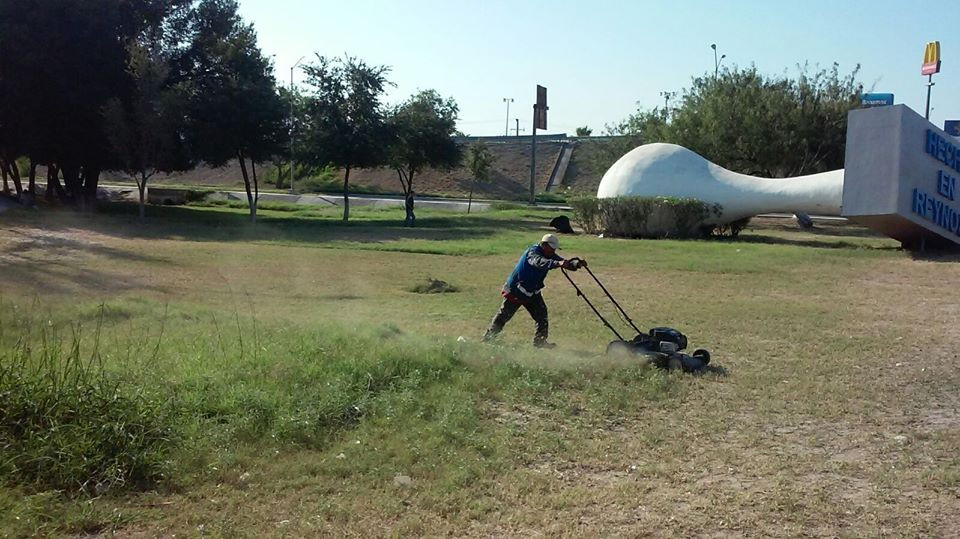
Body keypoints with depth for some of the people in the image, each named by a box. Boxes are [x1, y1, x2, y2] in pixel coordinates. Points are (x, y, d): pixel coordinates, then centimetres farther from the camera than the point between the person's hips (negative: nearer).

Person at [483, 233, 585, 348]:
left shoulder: (549, 255, 0)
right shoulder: (533, 252, -26)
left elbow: (565, 263, 0)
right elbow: (539, 262, -48)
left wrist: (578, 263, -21)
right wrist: (557, 263, -64)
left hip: (533, 292, 8)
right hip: (516, 290, -8)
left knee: (541, 314, -3)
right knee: (504, 315, 1)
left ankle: (540, 341, 6)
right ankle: (488, 337, 16)